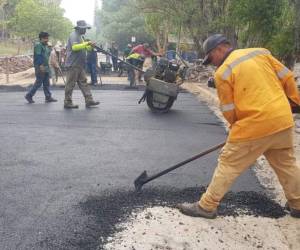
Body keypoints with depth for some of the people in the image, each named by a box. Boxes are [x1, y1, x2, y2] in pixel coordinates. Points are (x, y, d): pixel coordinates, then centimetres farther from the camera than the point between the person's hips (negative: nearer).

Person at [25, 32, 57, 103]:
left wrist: (47, 66, 23)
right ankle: (29, 95, 3)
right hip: (40, 67, -9)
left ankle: (48, 97, 11)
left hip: (46, 67, 9)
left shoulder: (46, 46, 19)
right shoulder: (38, 45, -9)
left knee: (47, 83, 8)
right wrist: (41, 65, -25)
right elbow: (38, 56, -18)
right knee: (38, 82, -6)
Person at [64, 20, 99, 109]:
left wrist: (90, 46, 5)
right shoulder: (74, 35, -11)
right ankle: (67, 103, 3)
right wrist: (86, 43, -24)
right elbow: (74, 47, -26)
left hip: (79, 65, 10)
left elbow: (83, 48, 24)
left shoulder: (79, 36, 19)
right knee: (70, 84, -4)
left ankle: (89, 100, 8)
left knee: (83, 82, 7)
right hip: (73, 65, -10)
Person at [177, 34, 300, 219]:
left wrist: (238, 126, 16)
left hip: (255, 125, -6)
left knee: (228, 165, 6)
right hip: (284, 119, 6)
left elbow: (229, 111, -2)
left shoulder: (222, 73, -6)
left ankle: (207, 206, 14)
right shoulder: (262, 53, 9)